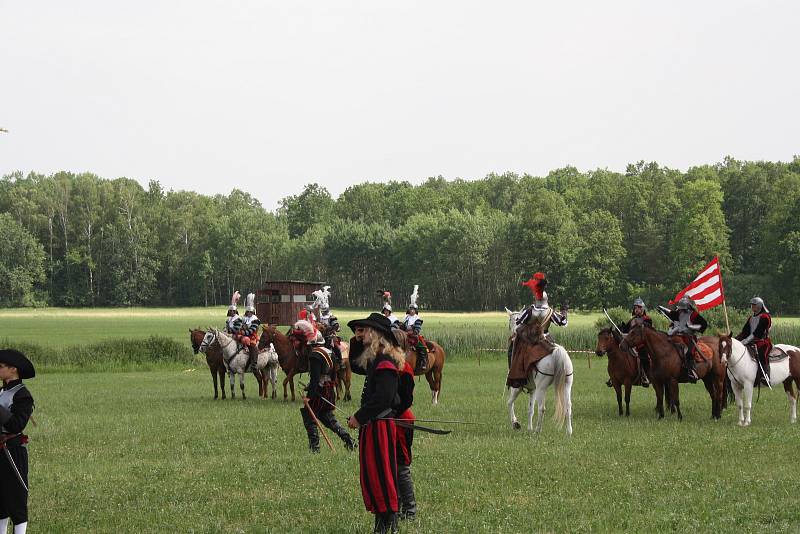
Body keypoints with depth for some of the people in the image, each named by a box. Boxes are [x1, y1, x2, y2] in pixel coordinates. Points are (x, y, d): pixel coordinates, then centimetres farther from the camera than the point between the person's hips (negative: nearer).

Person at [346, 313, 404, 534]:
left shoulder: (385, 362, -18)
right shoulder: (374, 358, 13)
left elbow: (382, 397, -26)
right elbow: (355, 367, 32)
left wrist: (359, 417, -20)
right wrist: (357, 342, 17)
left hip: (380, 426, -10)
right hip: (370, 425, 10)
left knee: (381, 476, -6)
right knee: (369, 476, 13)